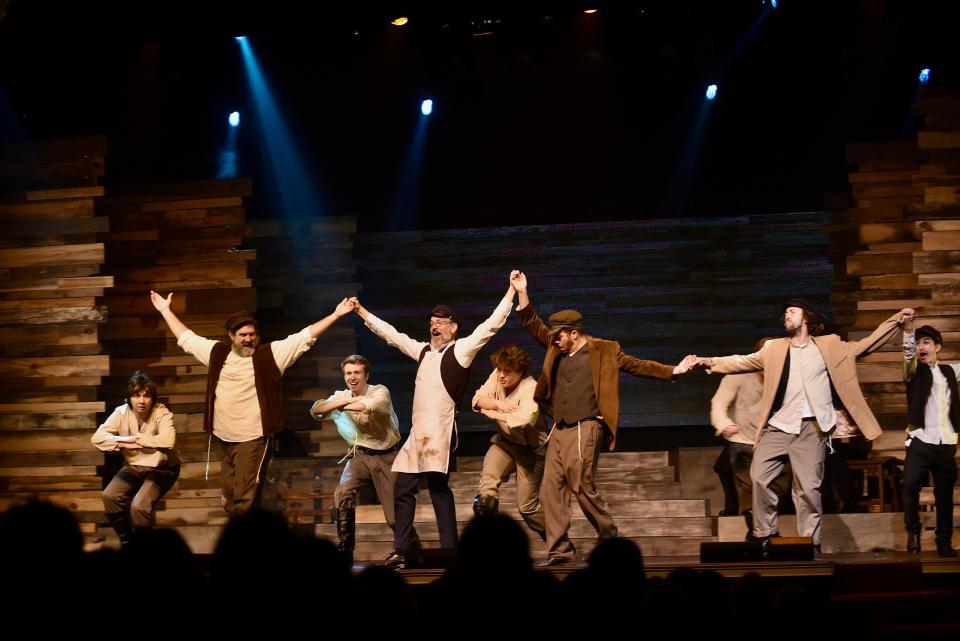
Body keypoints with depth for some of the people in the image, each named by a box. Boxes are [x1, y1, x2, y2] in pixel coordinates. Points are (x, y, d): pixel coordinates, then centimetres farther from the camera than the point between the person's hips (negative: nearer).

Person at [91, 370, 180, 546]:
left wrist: (135, 439, -33)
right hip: (134, 465, 4)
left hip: (161, 467, -4)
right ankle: (126, 540, 6)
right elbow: (97, 437, -18)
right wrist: (124, 444, -33)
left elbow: (168, 441, -39)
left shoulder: (161, 413, -20)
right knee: (110, 496, -19)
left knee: (139, 506, -27)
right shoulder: (122, 413, -9)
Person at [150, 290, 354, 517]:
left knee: (245, 499, -13)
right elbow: (187, 338, 20)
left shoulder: (271, 354, -1)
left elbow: (305, 337, -3)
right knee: (230, 498, 12)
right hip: (223, 438, 5)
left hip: (253, 439, -5)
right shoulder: (217, 352, 9)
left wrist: (335, 315, -8)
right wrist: (165, 310, 24)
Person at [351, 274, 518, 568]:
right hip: (417, 432, 7)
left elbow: (491, 325, -6)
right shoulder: (423, 351, 20)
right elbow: (390, 334, 29)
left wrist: (511, 291, -12)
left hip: (441, 430, -7)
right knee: (403, 489, 7)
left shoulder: (462, 350, 1)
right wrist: (362, 312, 33)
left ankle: (449, 551, -6)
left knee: (438, 487, -11)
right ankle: (401, 551, 12)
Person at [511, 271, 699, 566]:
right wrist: (522, 294, 6)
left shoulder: (603, 351, 1)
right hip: (559, 430, 6)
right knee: (551, 489, 0)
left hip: (584, 429, -6)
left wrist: (672, 371, -3)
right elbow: (534, 326, 16)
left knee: (582, 487, -11)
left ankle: (610, 539, 8)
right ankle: (559, 550, 3)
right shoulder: (557, 350, 15)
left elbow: (637, 365, 3)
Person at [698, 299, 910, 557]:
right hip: (778, 426, 2)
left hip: (812, 428, -2)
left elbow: (867, 344, 12)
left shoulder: (830, 346, 10)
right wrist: (711, 362, -5)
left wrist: (896, 320, 6)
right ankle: (766, 534, 7)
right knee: (759, 476, -7)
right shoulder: (774, 349, 13)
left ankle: (810, 543, 7)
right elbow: (743, 362, 8)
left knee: (808, 487, -3)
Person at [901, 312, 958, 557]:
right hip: (920, 442, -3)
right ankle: (913, 532, -3)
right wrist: (907, 328, -30)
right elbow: (908, 353, -14)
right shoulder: (915, 371, 6)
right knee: (910, 485, -18)